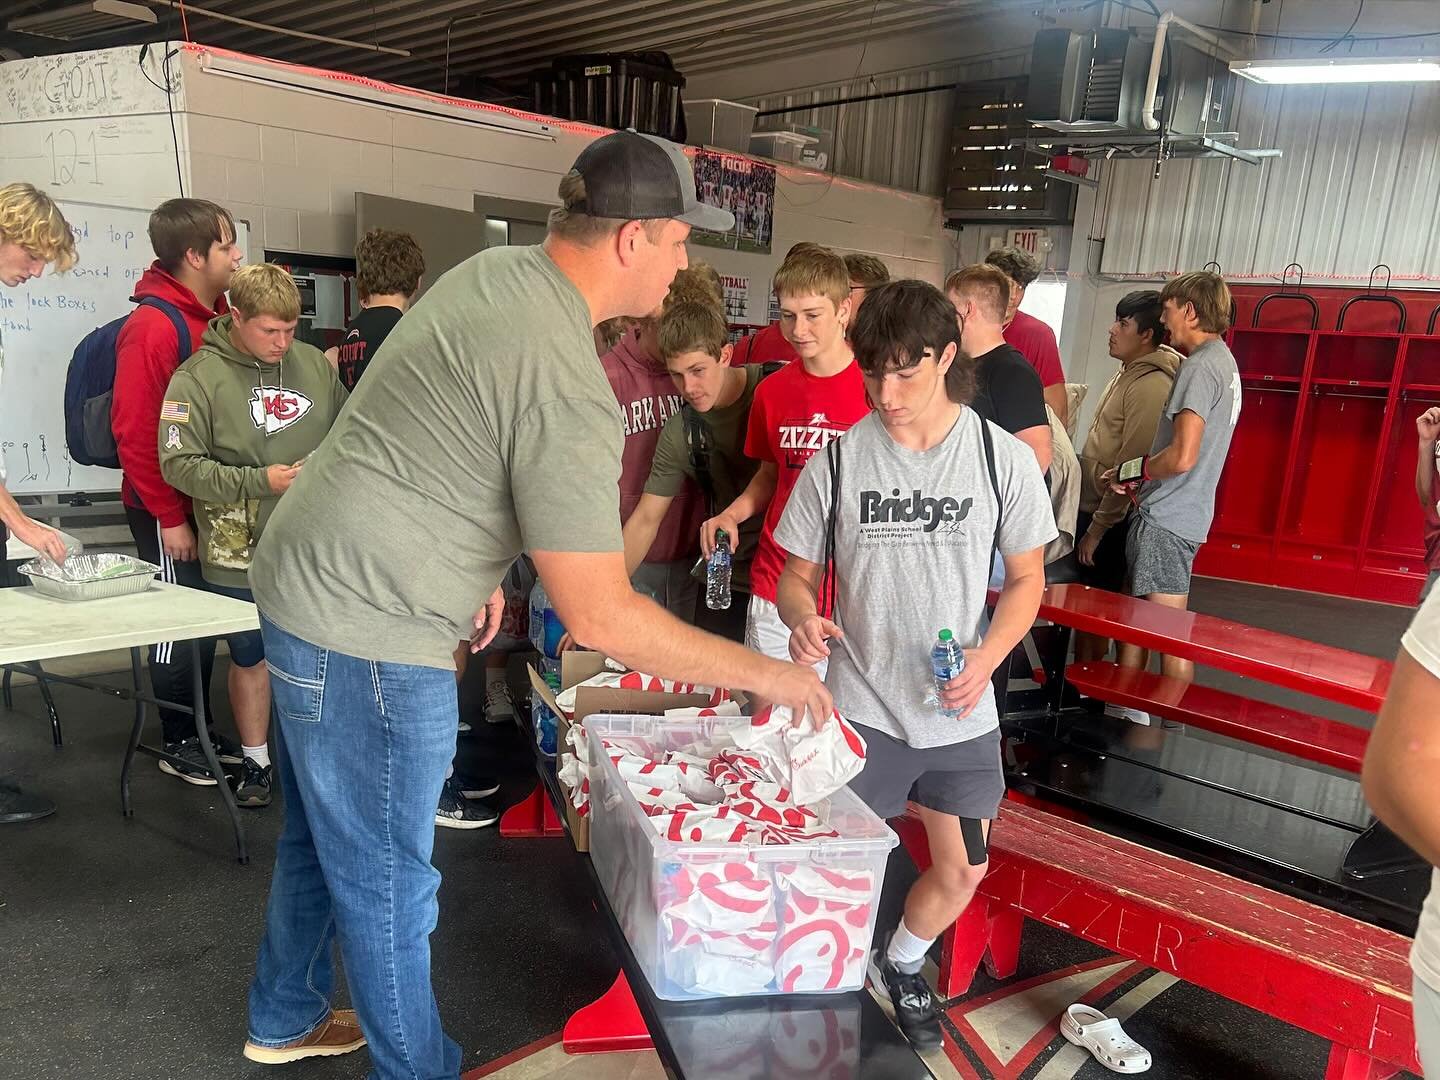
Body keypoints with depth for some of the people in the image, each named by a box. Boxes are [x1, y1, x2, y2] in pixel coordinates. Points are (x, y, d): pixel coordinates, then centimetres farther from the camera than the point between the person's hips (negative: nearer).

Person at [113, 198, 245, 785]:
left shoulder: (220, 315, 5)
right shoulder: (152, 327, -19)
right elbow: (134, 432, -19)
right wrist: (169, 517, -16)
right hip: (168, 511, -7)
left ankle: (201, 730, 30)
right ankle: (177, 744, 21)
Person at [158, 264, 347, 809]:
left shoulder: (313, 363, 1)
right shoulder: (198, 377, -9)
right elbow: (179, 463, -13)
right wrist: (259, 481, -21)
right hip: (242, 553, -2)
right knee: (251, 658, 14)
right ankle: (255, 763, 33)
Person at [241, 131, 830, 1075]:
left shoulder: (494, 270, 3)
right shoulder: (567, 384, -26)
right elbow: (599, 617, -25)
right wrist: (762, 672, -15)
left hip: (306, 579, 10)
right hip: (364, 635, -10)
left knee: (321, 841, 26)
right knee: (388, 888, 9)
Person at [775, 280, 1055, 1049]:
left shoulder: (1003, 458, -8)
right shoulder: (839, 459, -9)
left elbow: (1026, 578, 2)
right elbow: (797, 573, 0)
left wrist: (988, 656, -15)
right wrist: (803, 619, -23)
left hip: (962, 711, 2)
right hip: (861, 705, -1)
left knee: (962, 871, 14)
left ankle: (901, 967, 45)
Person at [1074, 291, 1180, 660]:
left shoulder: (1151, 385, -19)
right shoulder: (1129, 372, 11)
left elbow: (1131, 468, -21)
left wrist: (1096, 528, -18)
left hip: (1112, 518, -9)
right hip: (1093, 504, 9)